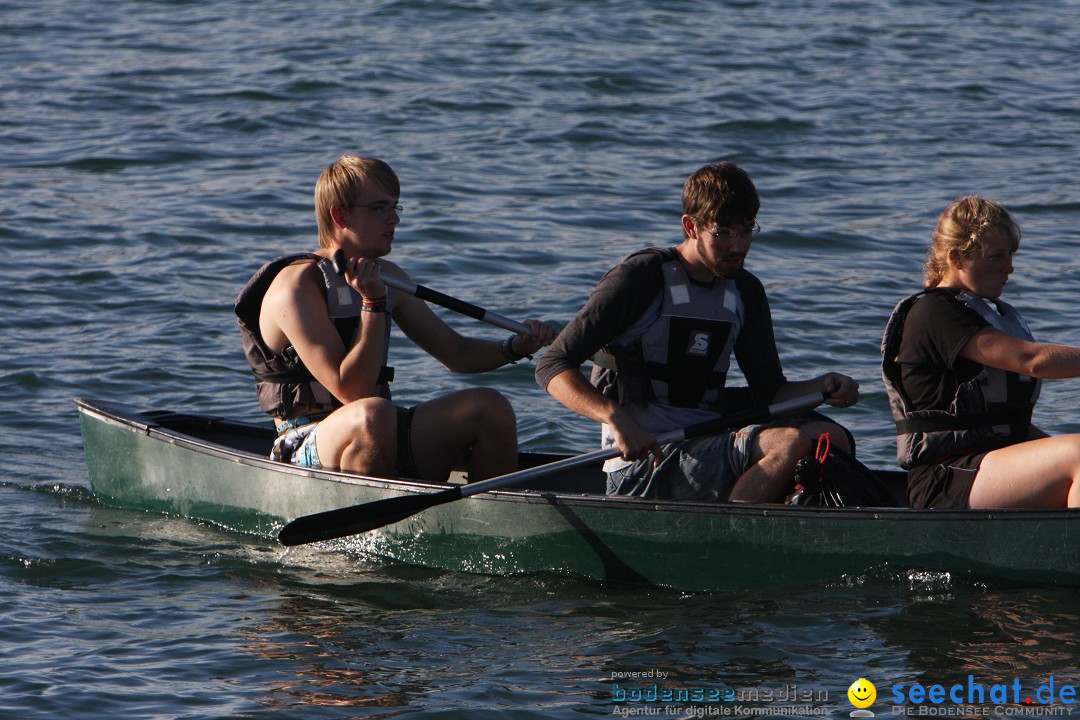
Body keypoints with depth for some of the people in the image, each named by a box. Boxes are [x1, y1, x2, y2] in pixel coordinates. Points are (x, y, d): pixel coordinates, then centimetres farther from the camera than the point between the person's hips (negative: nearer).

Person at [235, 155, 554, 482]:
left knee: (489, 406, -9)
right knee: (374, 414, -38)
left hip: (389, 442, 8)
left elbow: (456, 353, 18)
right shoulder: (298, 286, -14)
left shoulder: (388, 277, 12)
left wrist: (515, 347, 0)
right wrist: (372, 304, -22)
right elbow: (351, 392, -21)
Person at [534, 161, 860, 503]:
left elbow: (770, 392, 15)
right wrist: (616, 418, -28)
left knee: (833, 439, -17)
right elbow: (552, 366, -11)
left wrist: (822, 387, -8)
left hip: (709, 443, 7)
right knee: (792, 443, -27)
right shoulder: (642, 277, -6)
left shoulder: (746, 292, 15)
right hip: (644, 464, -7)